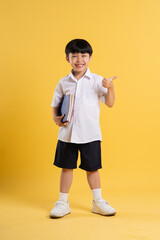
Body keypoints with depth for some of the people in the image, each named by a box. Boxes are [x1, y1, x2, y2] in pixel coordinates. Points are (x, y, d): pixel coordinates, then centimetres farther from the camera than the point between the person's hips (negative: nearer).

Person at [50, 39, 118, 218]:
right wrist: (56, 118, -6)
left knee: (92, 168, 8)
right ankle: (62, 203, 24)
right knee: (66, 167, 10)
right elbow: (55, 105, 12)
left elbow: (110, 103, -4)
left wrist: (110, 87, -20)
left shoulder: (97, 81, -1)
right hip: (67, 133, 2)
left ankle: (98, 202, 25)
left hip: (90, 134, -1)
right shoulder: (63, 83, 4)